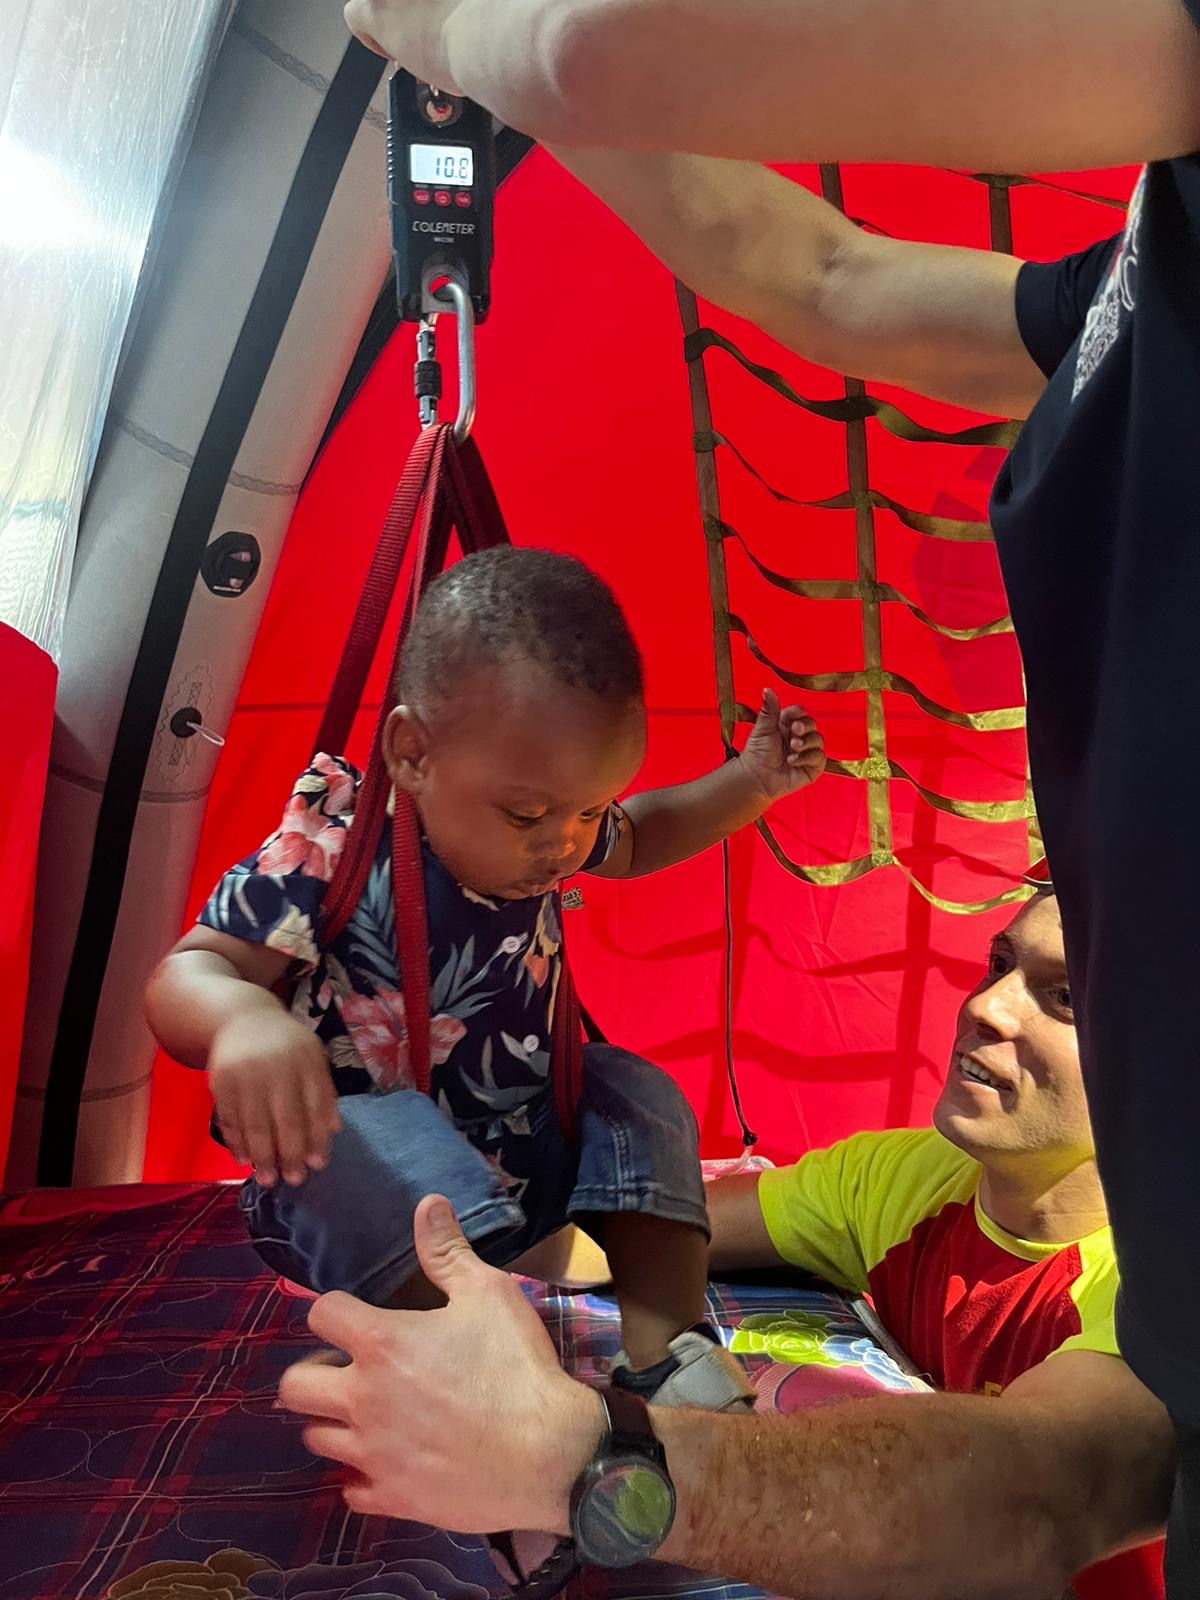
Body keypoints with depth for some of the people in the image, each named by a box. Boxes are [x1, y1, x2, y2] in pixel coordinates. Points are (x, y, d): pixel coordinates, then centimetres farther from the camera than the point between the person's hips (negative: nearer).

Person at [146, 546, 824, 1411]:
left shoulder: (548, 832, -7)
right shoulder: (332, 848, -27)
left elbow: (639, 838, 16)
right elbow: (186, 973, -28)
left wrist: (750, 783, 1)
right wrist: (242, 1015, -53)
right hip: (351, 1154, -7)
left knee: (634, 1093, -3)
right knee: (389, 1148, -36)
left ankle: (669, 1345, -9)